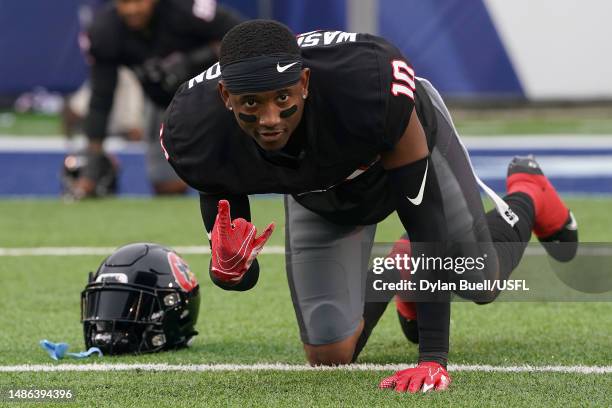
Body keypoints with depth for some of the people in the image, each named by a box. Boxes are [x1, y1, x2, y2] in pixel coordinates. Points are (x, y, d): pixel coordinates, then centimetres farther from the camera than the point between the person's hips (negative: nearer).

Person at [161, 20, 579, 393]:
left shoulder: (372, 87, -47)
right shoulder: (195, 134, -39)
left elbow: (426, 221, -40)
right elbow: (241, 275, -25)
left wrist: (433, 359, -43)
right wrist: (228, 267, -52)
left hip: (407, 140, -2)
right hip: (319, 195, 2)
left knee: (480, 282, 11)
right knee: (329, 356, -2)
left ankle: (528, 196, 46)